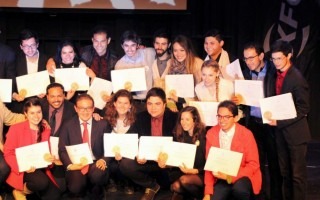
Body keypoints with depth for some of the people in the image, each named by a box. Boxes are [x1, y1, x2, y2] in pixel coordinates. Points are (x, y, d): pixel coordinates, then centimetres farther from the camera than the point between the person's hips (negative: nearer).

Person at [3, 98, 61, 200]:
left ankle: (28, 189, 9)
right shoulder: (16, 128, -4)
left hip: (40, 169, 5)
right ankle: (20, 190, -3)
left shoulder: (46, 129, 10)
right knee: (42, 182, -34)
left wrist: (49, 158, -10)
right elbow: (8, 153, -5)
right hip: (22, 171, -5)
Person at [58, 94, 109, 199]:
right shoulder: (68, 126, 6)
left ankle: (95, 195, 1)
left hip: (95, 164, 0)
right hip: (76, 165, 0)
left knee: (98, 175, -34)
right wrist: (70, 165, -16)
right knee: (75, 188, -29)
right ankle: (78, 194, 11)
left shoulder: (102, 124, 6)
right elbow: (62, 150, 3)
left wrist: (104, 160, -17)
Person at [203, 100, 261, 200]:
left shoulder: (246, 134, -12)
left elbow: (253, 164, -9)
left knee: (239, 189, -34)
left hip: (243, 177, -2)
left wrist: (231, 177, -21)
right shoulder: (211, 134, -3)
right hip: (221, 178, 2)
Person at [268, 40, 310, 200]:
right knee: (285, 172, 15)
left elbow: (303, 109, -17)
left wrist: (280, 122, -20)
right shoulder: (277, 75, 5)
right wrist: (275, 119, -3)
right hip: (281, 130, 7)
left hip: (294, 131, -7)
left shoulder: (296, 78, -17)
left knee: (297, 174, 3)